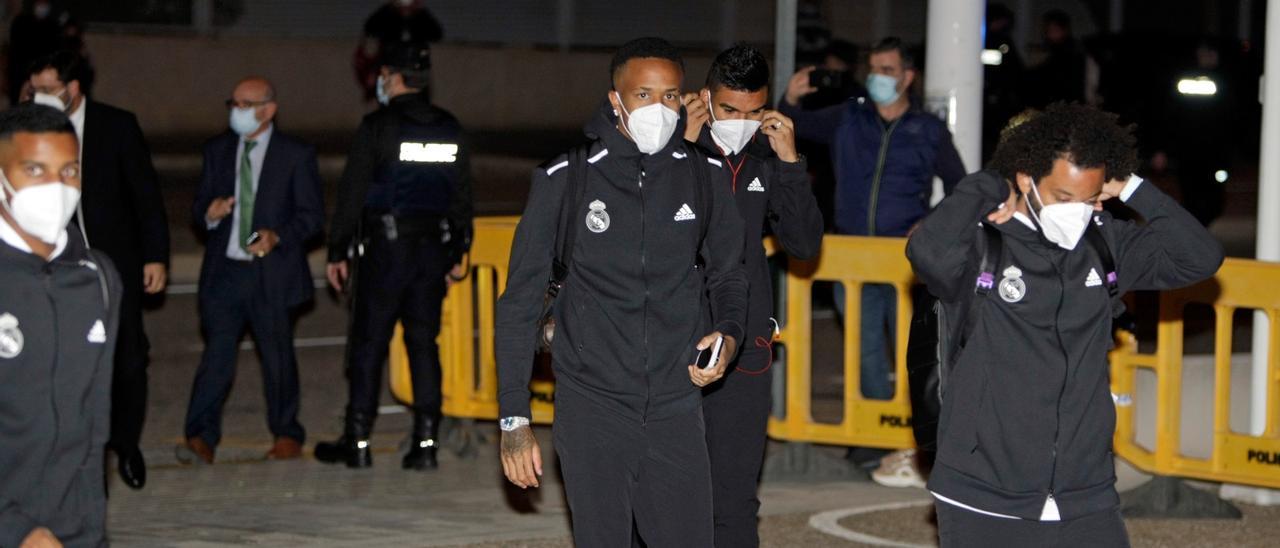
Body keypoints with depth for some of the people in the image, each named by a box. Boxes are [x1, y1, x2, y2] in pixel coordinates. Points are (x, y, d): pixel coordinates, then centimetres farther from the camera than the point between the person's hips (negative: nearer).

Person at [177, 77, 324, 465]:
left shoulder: (296, 155, 0)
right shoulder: (218, 151, 11)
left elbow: (312, 215, -2)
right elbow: (199, 207, 14)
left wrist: (278, 237, -18)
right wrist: (209, 214, -10)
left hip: (273, 273, -2)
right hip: (224, 271, 2)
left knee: (277, 356, 7)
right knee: (217, 353, -6)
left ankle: (287, 437, 21)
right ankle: (201, 439, -8)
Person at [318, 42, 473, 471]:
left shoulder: (377, 126, -9)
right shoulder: (449, 129, 8)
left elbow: (353, 191, -8)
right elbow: (462, 193, 13)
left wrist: (338, 253, -2)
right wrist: (457, 254, 20)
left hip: (387, 247, -5)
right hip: (434, 249, 5)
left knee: (368, 343, 2)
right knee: (424, 342, 8)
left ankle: (358, 442, 6)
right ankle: (425, 443, 4)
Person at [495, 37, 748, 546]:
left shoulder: (705, 176, 3)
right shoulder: (566, 179, -5)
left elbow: (727, 275, 18)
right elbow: (521, 302, 0)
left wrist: (728, 334, -5)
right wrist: (514, 419, -4)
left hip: (677, 405, 2)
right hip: (592, 407, -2)